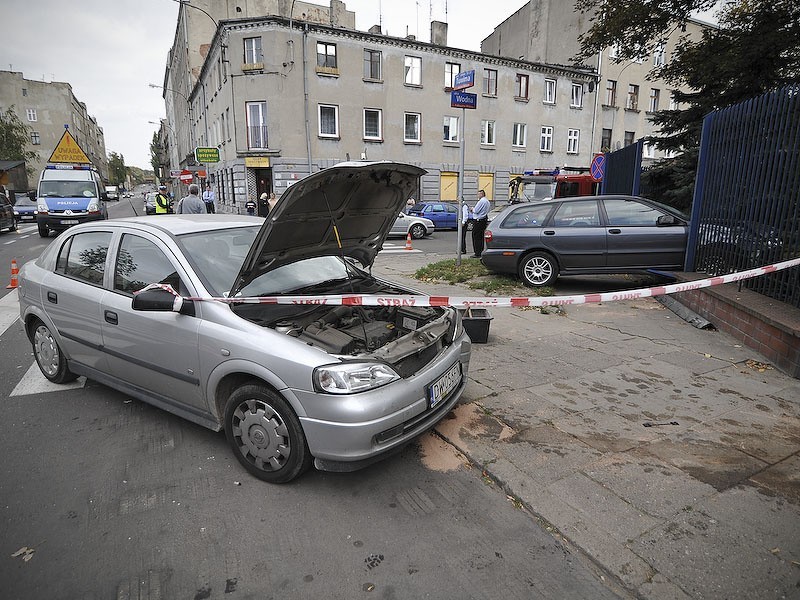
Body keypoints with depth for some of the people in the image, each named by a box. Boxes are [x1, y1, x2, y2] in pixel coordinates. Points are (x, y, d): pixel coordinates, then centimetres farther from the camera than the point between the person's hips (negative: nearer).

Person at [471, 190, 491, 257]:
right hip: (484, 220, 10)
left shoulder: (481, 201, -16)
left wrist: (473, 209, 2)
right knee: (481, 237, 14)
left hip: (478, 221, -10)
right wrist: (474, 210, 14)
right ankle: (481, 251, 18)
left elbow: (476, 211, -18)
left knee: (476, 237, -6)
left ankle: (477, 253, -6)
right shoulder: (487, 201, 16)